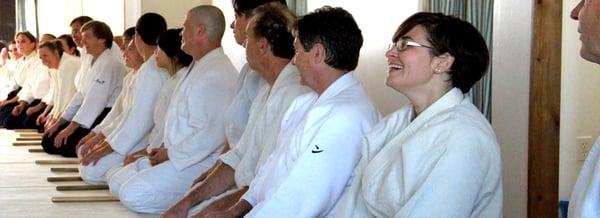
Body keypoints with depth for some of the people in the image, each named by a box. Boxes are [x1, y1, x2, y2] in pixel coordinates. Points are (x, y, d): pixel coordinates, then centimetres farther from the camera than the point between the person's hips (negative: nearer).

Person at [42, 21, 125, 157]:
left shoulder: (109, 65, -17)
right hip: (90, 114, 10)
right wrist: (59, 123, 11)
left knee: (60, 144, -15)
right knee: (49, 140, 6)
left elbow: (95, 101, -22)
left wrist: (70, 128, -22)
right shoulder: (88, 62, 13)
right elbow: (80, 95, 16)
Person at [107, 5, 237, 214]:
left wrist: (170, 154, -15)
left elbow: (207, 136, -27)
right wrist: (166, 148, 6)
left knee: (132, 194, -23)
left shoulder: (215, 75, -20)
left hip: (200, 163, -11)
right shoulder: (199, 67, 17)